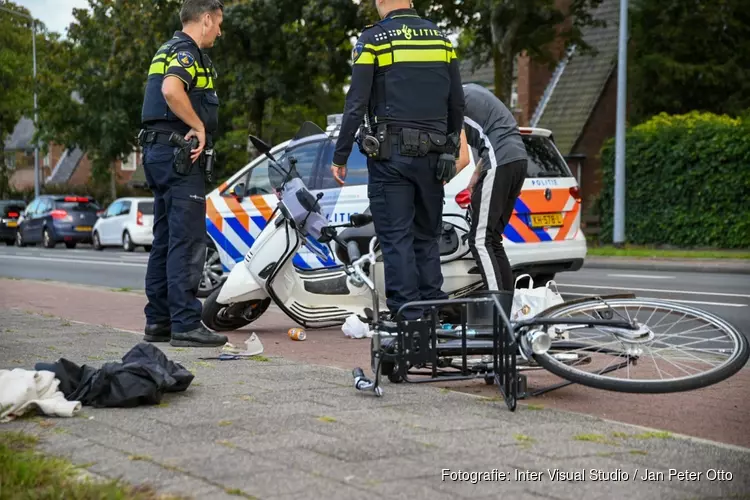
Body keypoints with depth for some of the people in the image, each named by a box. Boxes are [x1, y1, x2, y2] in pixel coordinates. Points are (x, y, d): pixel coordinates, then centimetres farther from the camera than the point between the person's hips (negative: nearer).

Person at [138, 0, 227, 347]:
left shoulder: (168, 51, 22)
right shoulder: (187, 52, -11)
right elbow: (171, 89, -30)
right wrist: (199, 126, -21)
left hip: (157, 151, 11)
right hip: (180, 154, -11)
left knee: (166, 240, 12)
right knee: (188, 241, -11)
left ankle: (158, 321, 15)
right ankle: (185, 325, -12)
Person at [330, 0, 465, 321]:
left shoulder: (373, 40, -4)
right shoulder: (440, 38, 10)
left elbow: (356, 105, -8)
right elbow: (457, 104, 12)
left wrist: (340, 157, -2)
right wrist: (451, 152, 22)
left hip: (391, 153, -4)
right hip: (432, 155, 4)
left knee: (396, 237, -1)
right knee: (427, 236, 11)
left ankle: (407, 315, -4)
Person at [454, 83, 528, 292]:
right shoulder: (470, 90, 23)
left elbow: (463, 158, -10)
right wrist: (476, 177, 22)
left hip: (500, 164, -9)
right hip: (518, 159, 9)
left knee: (480, 241, -9)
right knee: (492, 239, 12)